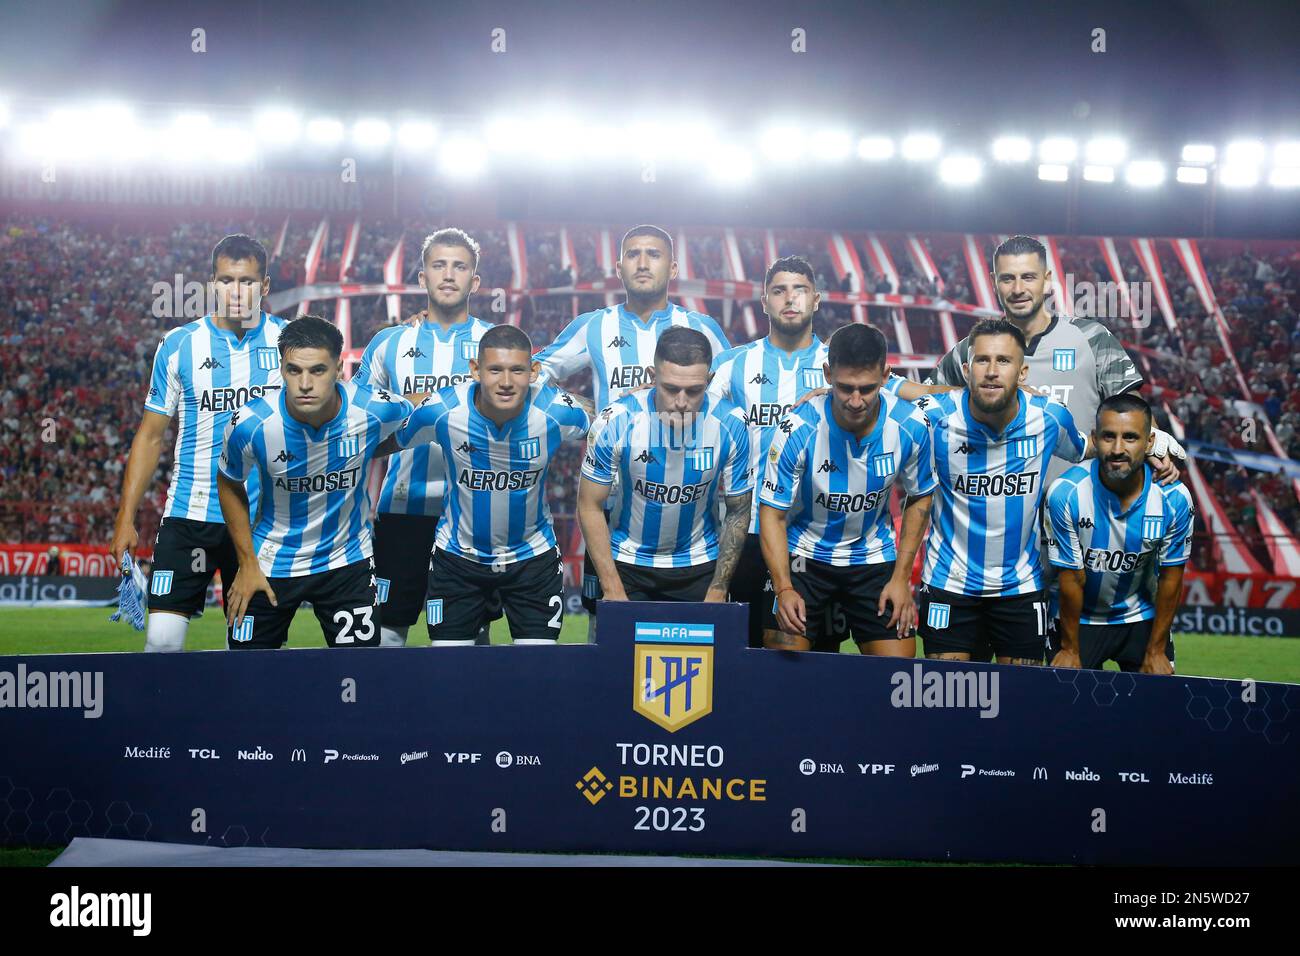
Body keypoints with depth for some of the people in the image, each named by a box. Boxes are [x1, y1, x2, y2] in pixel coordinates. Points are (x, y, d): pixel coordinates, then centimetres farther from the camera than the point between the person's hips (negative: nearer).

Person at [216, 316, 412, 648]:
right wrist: (247, 564, -1)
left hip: (348, 561, 0)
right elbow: (229, 485, -2)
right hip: (271, 564, 0)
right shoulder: (250, 423, -22)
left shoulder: (375, 409, -22)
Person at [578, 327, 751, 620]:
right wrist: (613, 593, -15)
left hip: (700, 564, 1)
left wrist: (717, 592, -9)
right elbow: (590, 507, -12)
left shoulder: (730, 425, -18)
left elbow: (738, 511, -6)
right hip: (628, 562, -1)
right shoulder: (616, 422, -22)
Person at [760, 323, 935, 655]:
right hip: (805, 554, -2)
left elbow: (919, 499, 2)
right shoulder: (798, 429, -23)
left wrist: (901, 577, -2)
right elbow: (772, 513, -16)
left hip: (874, 558, 2)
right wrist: (783, 587, -28)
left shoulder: (911, 426, -16)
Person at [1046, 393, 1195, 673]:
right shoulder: (1065, 494, -23)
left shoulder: (1175, 499, -18)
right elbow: (1072, 578, -15)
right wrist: (1070, 649, -7)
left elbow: (1170, 577, -7)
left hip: (1143, 618, 2)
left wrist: (1156, 651, -3)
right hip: (1078, 618, -1)